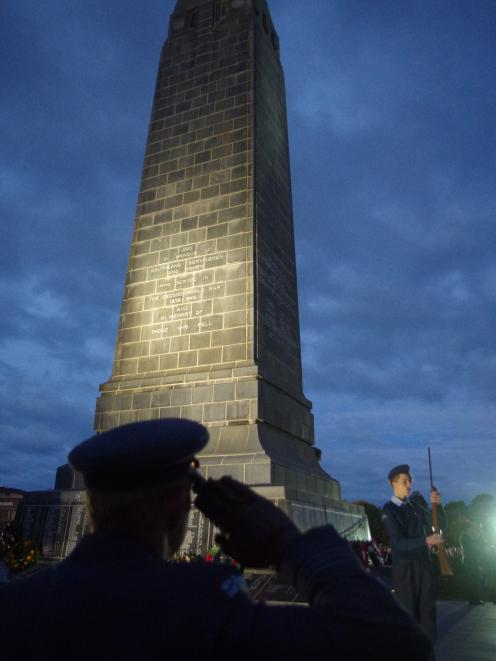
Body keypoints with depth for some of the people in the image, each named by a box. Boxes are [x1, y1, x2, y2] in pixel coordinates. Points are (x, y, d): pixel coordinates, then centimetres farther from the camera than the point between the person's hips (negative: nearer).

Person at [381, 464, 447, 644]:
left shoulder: (416, 505, 8)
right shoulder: (388, 511, -10)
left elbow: (441, 525, 8)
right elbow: (399, 542, -18)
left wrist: (437, 505, -9)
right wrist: (426, 540, -30)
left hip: (424, 563, 5)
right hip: (404, 567, -5)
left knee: (427, 608, 9)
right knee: (408, 612, 3)